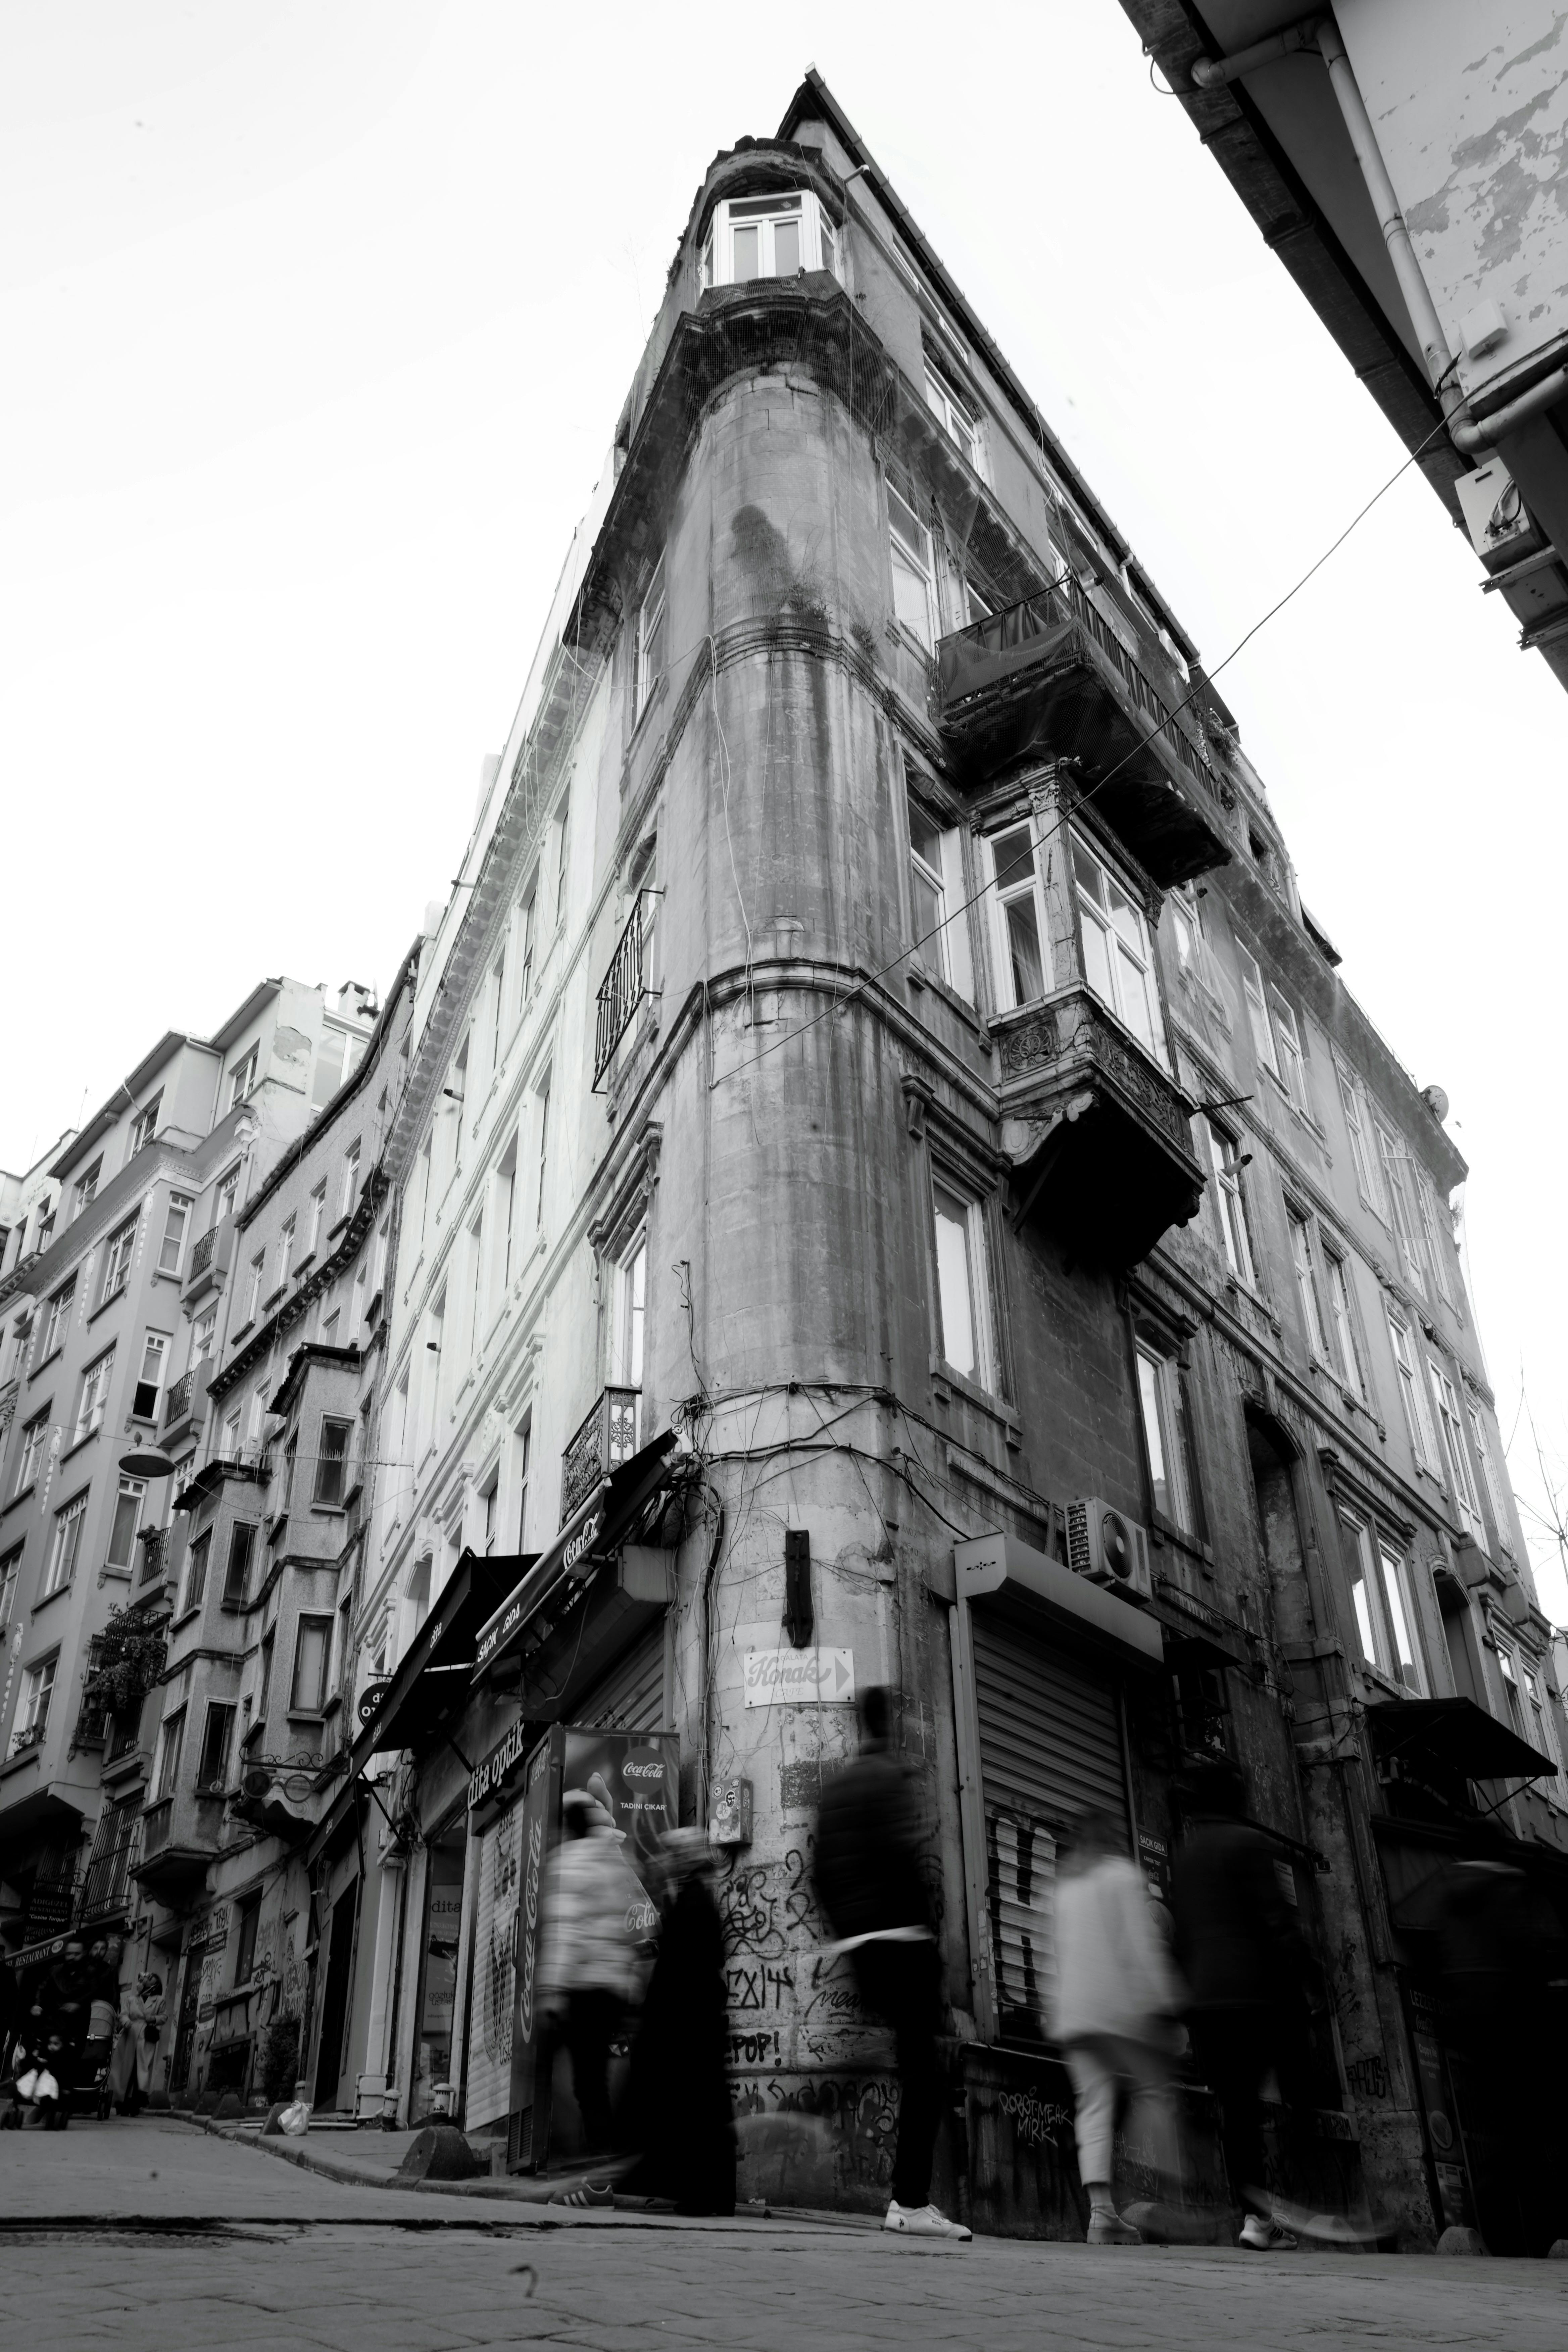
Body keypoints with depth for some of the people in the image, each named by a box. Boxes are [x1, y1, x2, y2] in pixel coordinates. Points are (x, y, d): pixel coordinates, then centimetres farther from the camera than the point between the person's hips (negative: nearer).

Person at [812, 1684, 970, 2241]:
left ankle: (910, 2196, 18)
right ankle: (911, 2202, -6)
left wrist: (847, 1929, 17)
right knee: (920, 2070, -5)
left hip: (856, 1943, 8)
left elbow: (820, 1871, 15)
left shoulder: (835, 1786, 17)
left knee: (913, 2065, 17)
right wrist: (926, 1921, -10)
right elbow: (902, 1854, -18)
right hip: (900, 1936, -8)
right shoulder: (891, 1775, -7)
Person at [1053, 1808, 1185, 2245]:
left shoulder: (1065, 1886, 20)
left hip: (1073, 2012, 5)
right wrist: (1164, 1999, -11)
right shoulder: (1123, 1874, 2)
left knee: (1094, 2104, -1)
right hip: (1120, 2004, -5)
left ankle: (1100, 2209, -14)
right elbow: (1144, 1941, -8)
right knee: (1153, 2092, 6)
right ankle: (1172, 2189, 1)